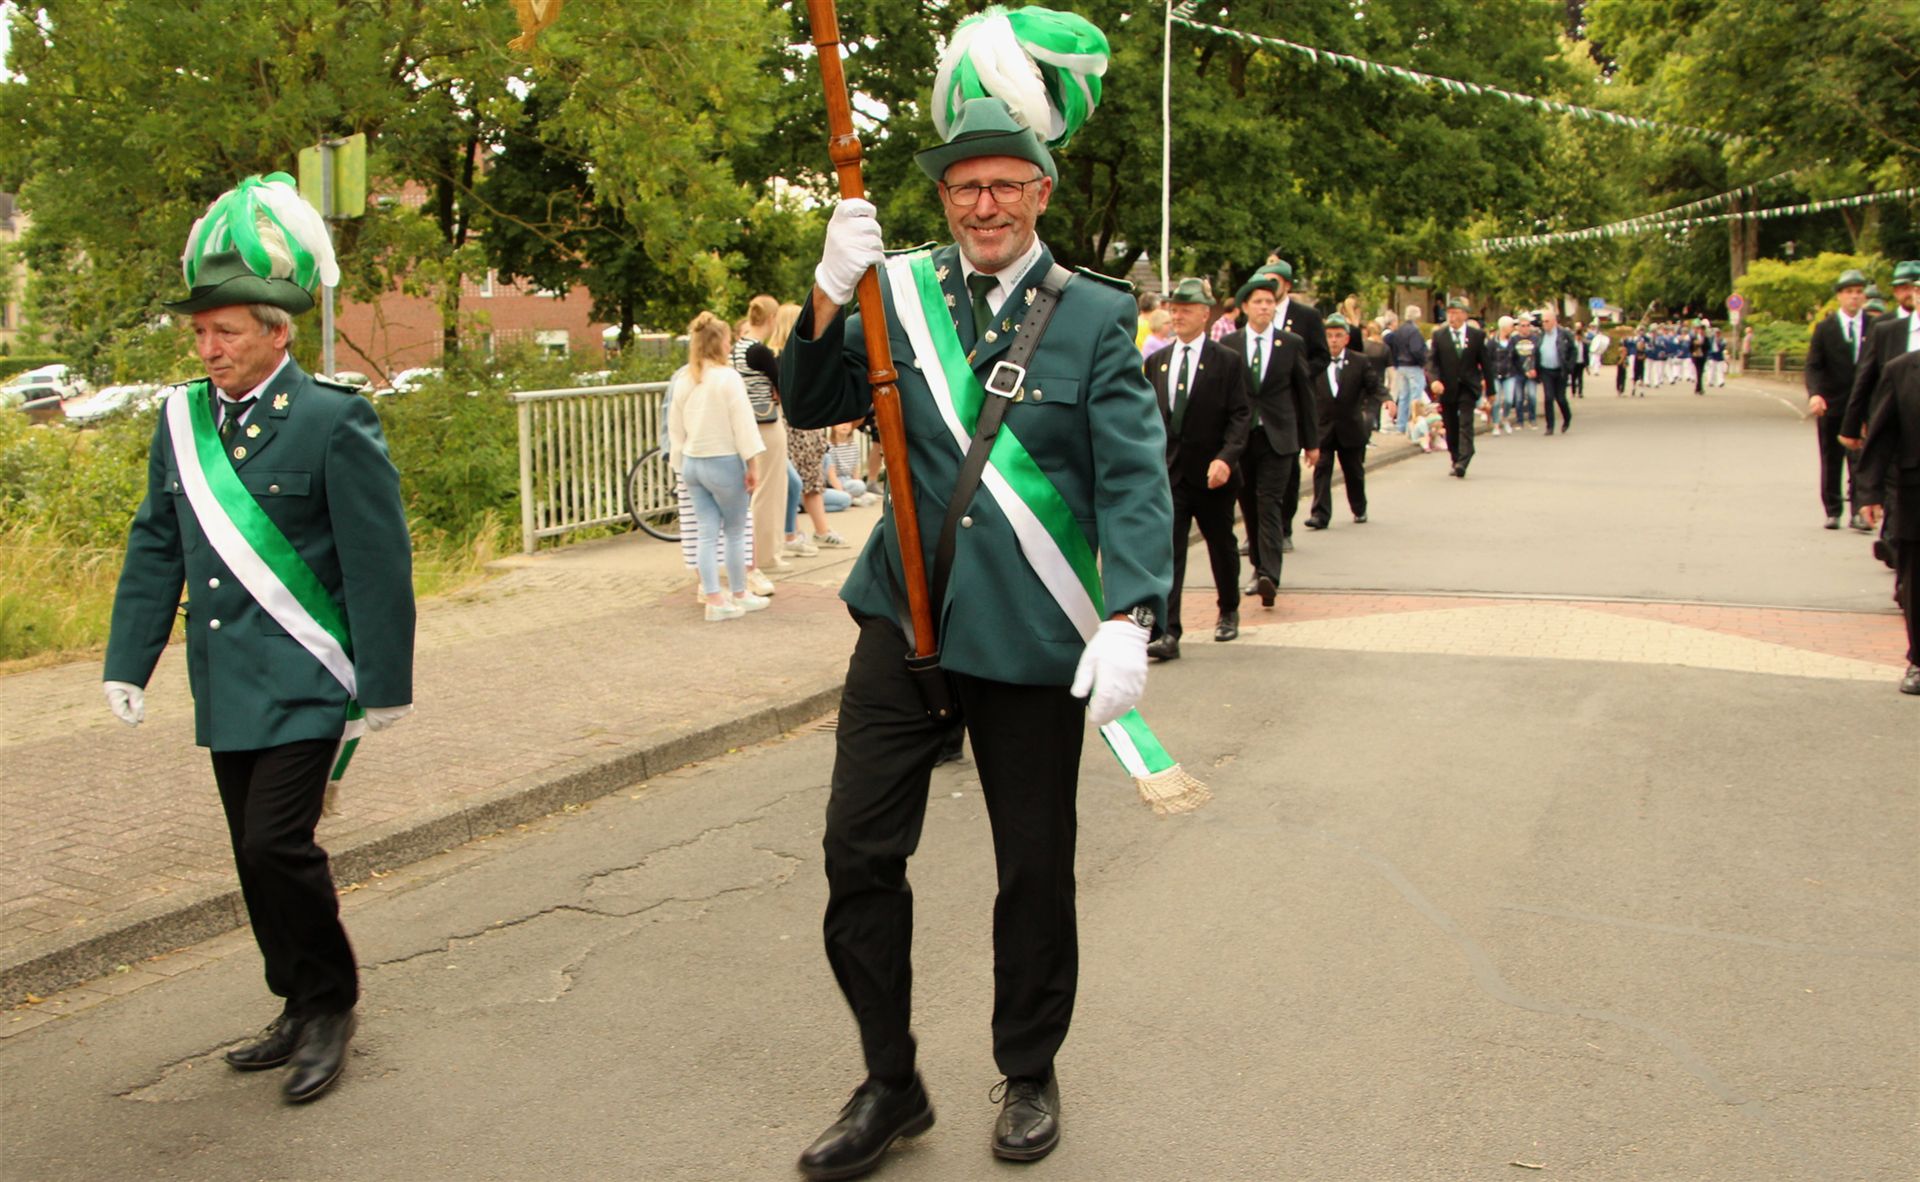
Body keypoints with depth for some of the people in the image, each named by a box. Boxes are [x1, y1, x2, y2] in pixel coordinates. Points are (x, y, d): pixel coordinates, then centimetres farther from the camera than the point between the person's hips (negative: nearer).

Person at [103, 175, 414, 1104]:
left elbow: (379, 564, -10)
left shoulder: (334, 421, -11)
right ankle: (303, 1011, 27)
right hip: (226, 688, 7)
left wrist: (385, 687, -11)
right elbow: (155, 548, 14)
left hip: (304, 684, -6)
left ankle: (330, 1002, 10)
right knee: (256, 855, 12)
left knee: (278, 844, -12)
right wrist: (128, 664, 9)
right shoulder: (182, 419, 7)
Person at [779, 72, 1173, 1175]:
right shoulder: (902, 291, 6)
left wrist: (1128, 622, -23)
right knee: (859, 848, 1)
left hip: (1033, 636, -2)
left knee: (1035, 865, 10)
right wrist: (831, 294, -14)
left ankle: (1031, 1075, 32)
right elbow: (813, 405, 3)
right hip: (904, 618, 2)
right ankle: (890, 1084, 20)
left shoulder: (1094, 317, -3)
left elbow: (1136, 479, -10)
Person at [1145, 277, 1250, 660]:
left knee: (1221, 546, 16)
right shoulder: (1157, 362, 8)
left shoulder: (1228, 361, -4)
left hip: (1212, 473, -2)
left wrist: (1226, 458, -23)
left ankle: (1229, 612, 39)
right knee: (1167, 551, -10)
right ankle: (1167, 633, -13)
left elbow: (1240, 416, -10)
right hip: (1167, 473, 2)